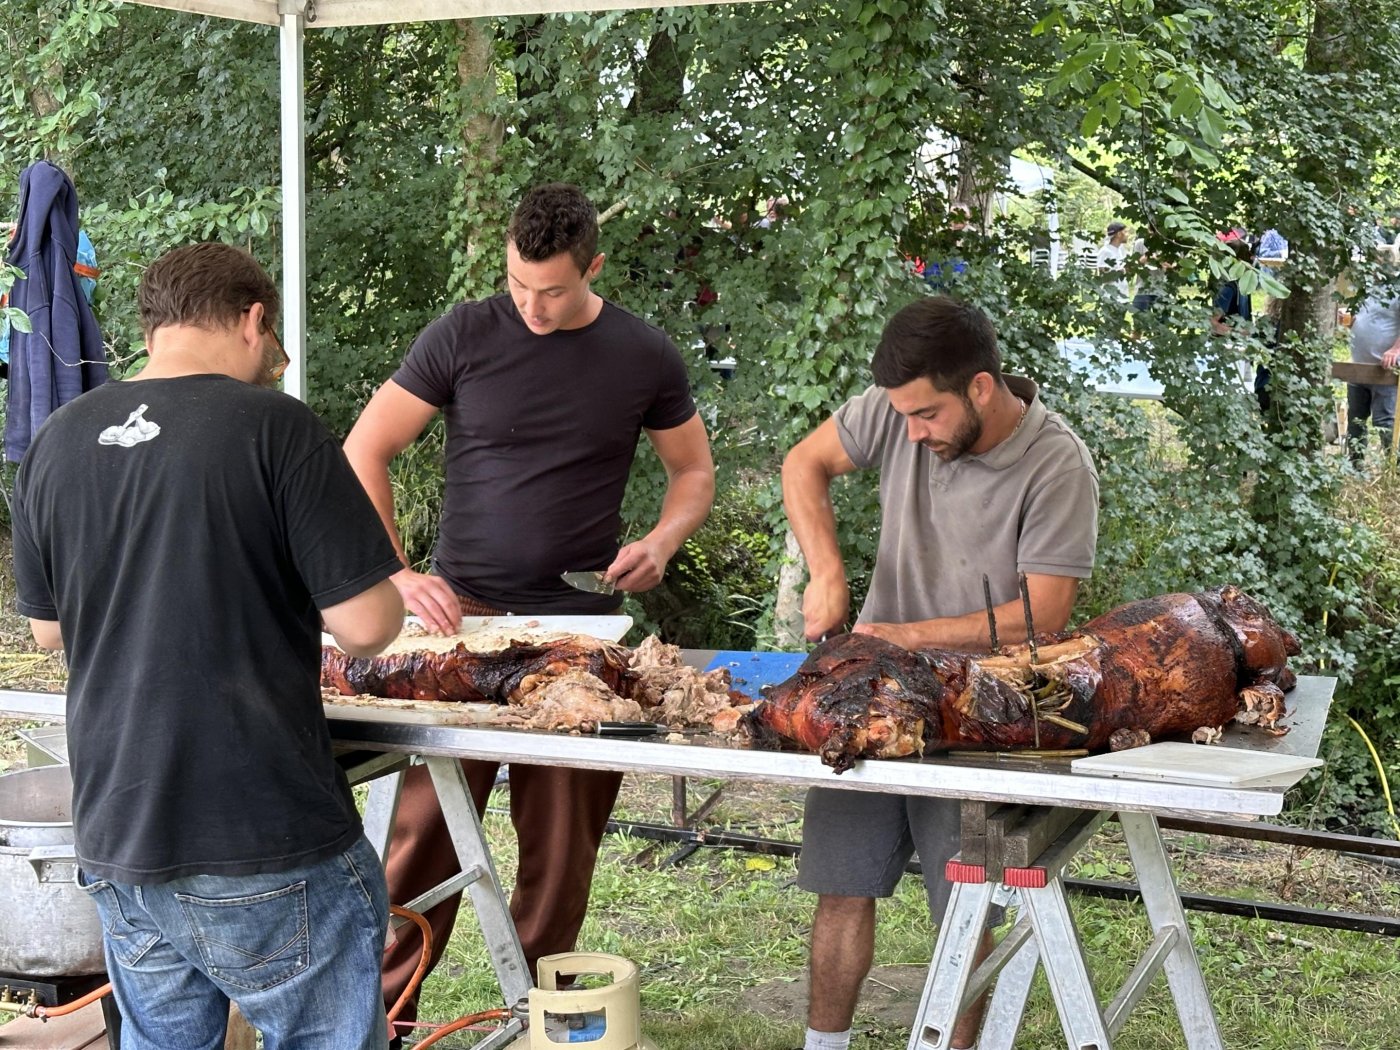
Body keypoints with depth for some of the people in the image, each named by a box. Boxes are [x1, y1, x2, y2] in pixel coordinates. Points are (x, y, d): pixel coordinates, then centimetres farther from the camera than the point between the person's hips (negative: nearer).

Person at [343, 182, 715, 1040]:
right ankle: (385, 1003, 13)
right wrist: (398, 575, -15)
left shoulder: (645, 357, 2)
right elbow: (365, 452, -3)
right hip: (461, 614, -1)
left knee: (562, 837, 6)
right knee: (427, 821, -1)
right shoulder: (465, 337, -3)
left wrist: (663, 542, -6)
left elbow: (694, 471, 15)